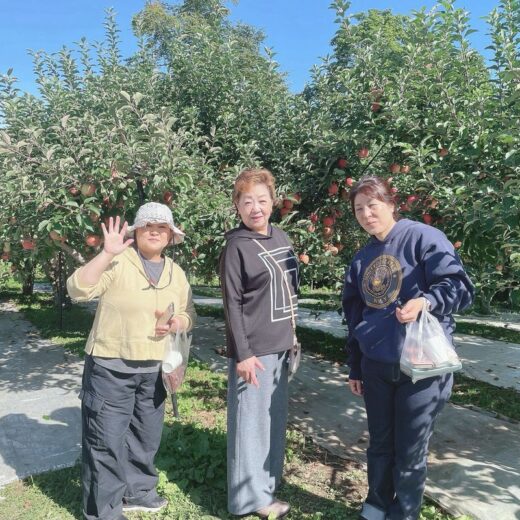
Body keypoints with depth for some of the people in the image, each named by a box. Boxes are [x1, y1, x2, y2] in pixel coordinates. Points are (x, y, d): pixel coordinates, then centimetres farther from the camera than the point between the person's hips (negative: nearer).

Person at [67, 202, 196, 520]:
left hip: (154, 370, 6)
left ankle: (137, 491, 40)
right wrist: (107, 253, -31)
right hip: (110, 367, -6)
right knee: (106, 439, 3)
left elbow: (188, 314, 13)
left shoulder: (176, 272, 7)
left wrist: (175, 324, -9)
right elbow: (79, 290, -22)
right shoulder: (118, 262, -11)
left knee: (146, 436, 19)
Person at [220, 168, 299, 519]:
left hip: (280, 345, 7)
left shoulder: (281, 238, 9)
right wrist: (242, 354, -16)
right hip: (254, 349, -7)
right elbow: (232, 304, -13)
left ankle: (268, 481, 32)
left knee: (275, 418, 16)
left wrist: (291, 335, 16)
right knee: (252, 420, 4)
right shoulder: (237, 246, -12)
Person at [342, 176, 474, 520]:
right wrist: (355, 368, 16)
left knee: (410, 451, 9)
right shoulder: (362, 259, 9)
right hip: (376, 367, 5)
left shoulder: (423, 237, -9)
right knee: (380, 444, 18)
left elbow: (459, 286, -13)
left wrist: (425, 301, -33)